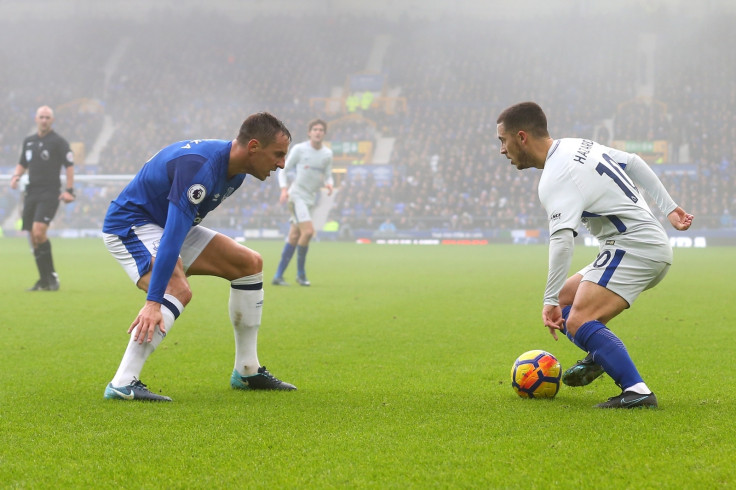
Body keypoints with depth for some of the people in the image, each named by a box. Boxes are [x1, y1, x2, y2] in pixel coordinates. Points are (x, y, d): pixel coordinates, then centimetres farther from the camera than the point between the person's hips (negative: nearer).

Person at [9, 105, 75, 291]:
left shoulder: (58, 142, -2)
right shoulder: (28, 141, 15)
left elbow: (69, 165, -3)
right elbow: (22, 164, 24)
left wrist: (69, 190, -12)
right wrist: (16, 176, 4)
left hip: (50, 192, -6)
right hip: (31, 192, 6)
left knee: (39, 232, -21)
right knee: (33, 238, 3)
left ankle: (52, 276, -12)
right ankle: (44, 280, 10)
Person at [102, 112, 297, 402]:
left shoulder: (235, 170, -2)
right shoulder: (199, 167, -33)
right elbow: (172, 237, -39)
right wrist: (154, 302, -44)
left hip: (170, 224, 10)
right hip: (129, 224, -10)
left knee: (250, 263, 4)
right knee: (178, 290, -34)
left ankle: (247, 372, 10)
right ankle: (122, 384, -35)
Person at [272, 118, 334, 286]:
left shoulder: (327, 154, 8)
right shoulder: (299, 149, -4)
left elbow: (328, 176, 13)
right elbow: (283, 170, 0)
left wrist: (329, 184, -10)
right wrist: (284, 189, -15)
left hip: (310, 198, 5)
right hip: (297, 195, -5)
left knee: (294, 237, 6)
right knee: (308, 231, -20)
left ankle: (278, 276, 10)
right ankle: (300, 273, -6)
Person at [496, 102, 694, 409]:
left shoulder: (555, 180, -19)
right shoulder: (575, 145, 11)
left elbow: (561, 239, -33)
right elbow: (634, 163, 18)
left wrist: (550, 300, -35)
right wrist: (669, 207, 18)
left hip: (634, 245, -11)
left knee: (578, 321, -24)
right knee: (565, 298, 17)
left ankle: (637, 391, -32)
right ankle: (599, 358, 15)